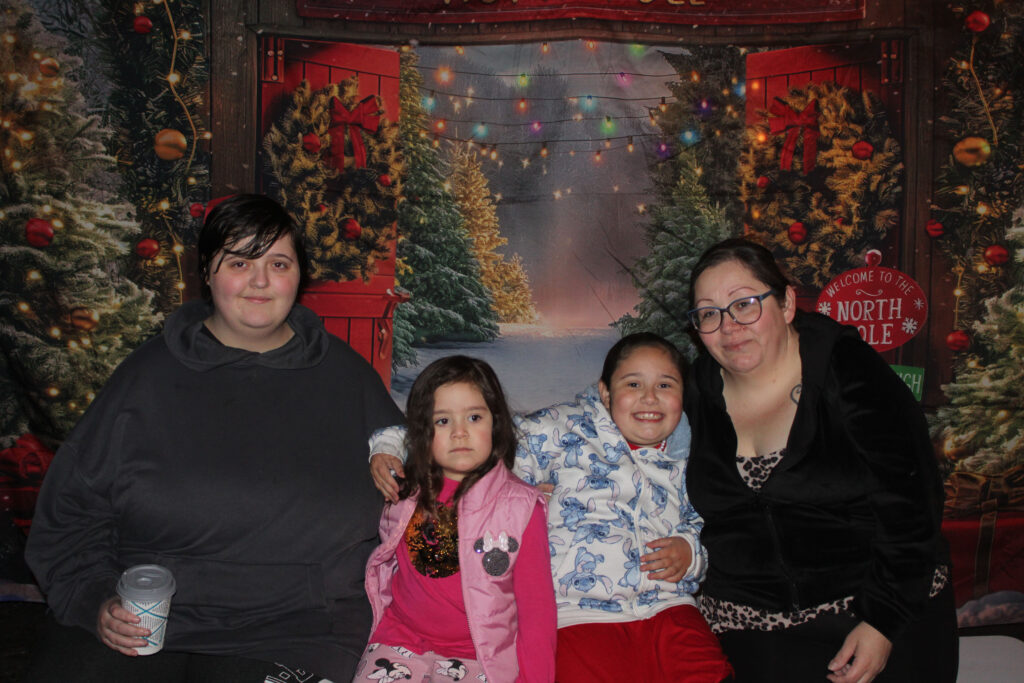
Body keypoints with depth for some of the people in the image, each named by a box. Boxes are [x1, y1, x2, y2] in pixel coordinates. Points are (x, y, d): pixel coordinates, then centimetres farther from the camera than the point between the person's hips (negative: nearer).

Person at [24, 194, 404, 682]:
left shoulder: (344, 376, 11)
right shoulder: (149, 373, 9)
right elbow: (71, 509, 10)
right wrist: (95, 601, -3)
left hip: (288, 625, 0)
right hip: (140, 618, 1)